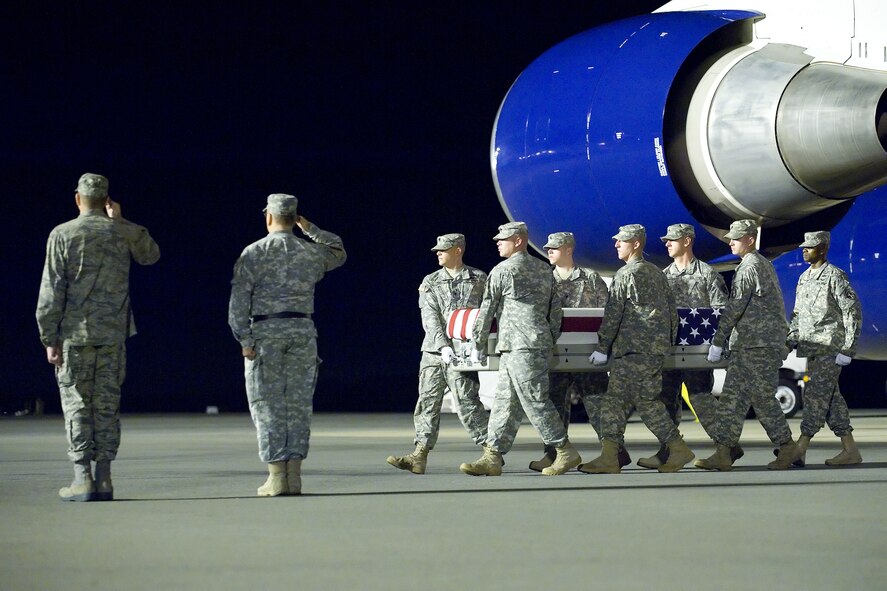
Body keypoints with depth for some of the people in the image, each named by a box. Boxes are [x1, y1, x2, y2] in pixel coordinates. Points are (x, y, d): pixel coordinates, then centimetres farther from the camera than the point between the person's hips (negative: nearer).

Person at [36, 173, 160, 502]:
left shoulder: (62, 235, -5)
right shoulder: (123, 233, 2)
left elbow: (51, 292, -7)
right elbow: (151, 255, 24)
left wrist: (50, 339, -2)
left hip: (74, 333, -2)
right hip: (113, 334, 2)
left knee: (77, 404, 1)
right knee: (107, 404, 6)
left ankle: (83, 478, -4)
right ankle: (104, 477, 6)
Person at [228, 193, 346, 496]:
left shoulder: (254, 252, -2)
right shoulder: (312, 252, 9)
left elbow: (239, 299, -8)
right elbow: (339, 252, 32)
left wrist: (245, 340, -6)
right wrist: (309, 229, 27)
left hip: (265, 332, -3)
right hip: (303, 332, 3)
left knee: (268, 404, 0)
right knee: (298, 404, 6)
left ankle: (276, 476, -5)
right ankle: (294, 474, 2)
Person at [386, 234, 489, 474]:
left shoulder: (478, 279, 7)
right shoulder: (430, 282, 10)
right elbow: (430, 317, -1)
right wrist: (443, 346, -15)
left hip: (463, 352, -3)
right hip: (433, 351, 3)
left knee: (467, 403, -10)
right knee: (427, 401, 2)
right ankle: (419, 456, 2)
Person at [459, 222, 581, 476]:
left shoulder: (503, 271, -6)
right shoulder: (544, 270, 17)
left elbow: (486, 311, -2)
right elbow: (556, 311, 17)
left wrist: (478, 345, 7)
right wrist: (550, 342, 22)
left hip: (520, 345, -9)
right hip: (541, 345, 9)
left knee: (535, 400, -7)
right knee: (505, 401, 8)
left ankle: (566, 452, -6)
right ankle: (492, 457, 6)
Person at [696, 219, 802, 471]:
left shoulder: (750, 267, -13)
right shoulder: (764, 264, 20)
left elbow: (735, 307, -17)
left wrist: (717, 342, -15)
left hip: (759, 346, -10)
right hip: (747, 344, 10)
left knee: (762, 397, -5)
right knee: (732, 397, 3)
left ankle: (787, 447, 5)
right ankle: (723, 454, 0)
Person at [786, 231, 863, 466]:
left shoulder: (835, 276, -8)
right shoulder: (804, 278, 16)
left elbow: (853, 312, -10)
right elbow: (797, 313, 24)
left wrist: (847, 349, -15)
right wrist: (791, 339, 9)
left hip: (829, 347, -8)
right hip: (808, 347, 8)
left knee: (816, 396, -12)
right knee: (831, 398, 8)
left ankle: (799, 450, -16)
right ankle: (850, 450, 11)